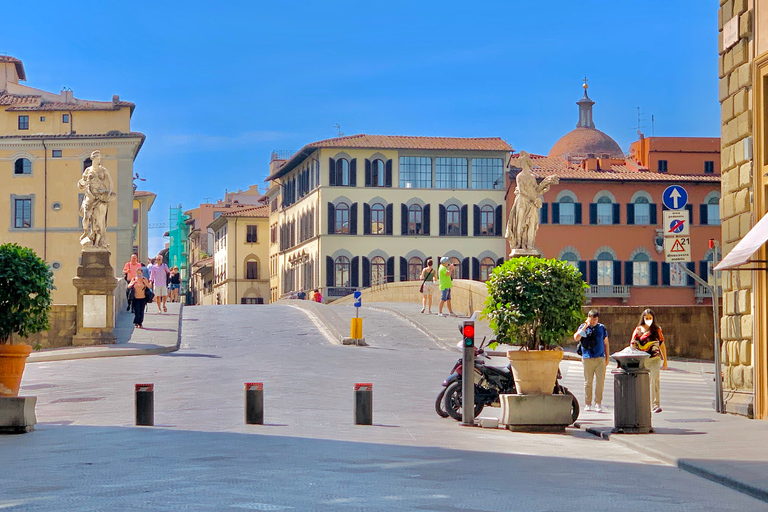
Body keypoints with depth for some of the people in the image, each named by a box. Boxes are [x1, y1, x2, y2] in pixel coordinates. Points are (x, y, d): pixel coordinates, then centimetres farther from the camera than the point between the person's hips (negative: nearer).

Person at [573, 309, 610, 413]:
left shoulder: (602, 328, 11)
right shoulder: (583, 327, 6)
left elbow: (606, 343, 17)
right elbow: (576, 338, -9)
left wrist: (607, 358, 14)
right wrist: (584, 328, -16)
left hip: (600, 358, 1)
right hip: (587, 358, -1)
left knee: (600, 382, -3)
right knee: (588, 382, 1)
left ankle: (598, 403, 4)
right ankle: (588, 404, 9)